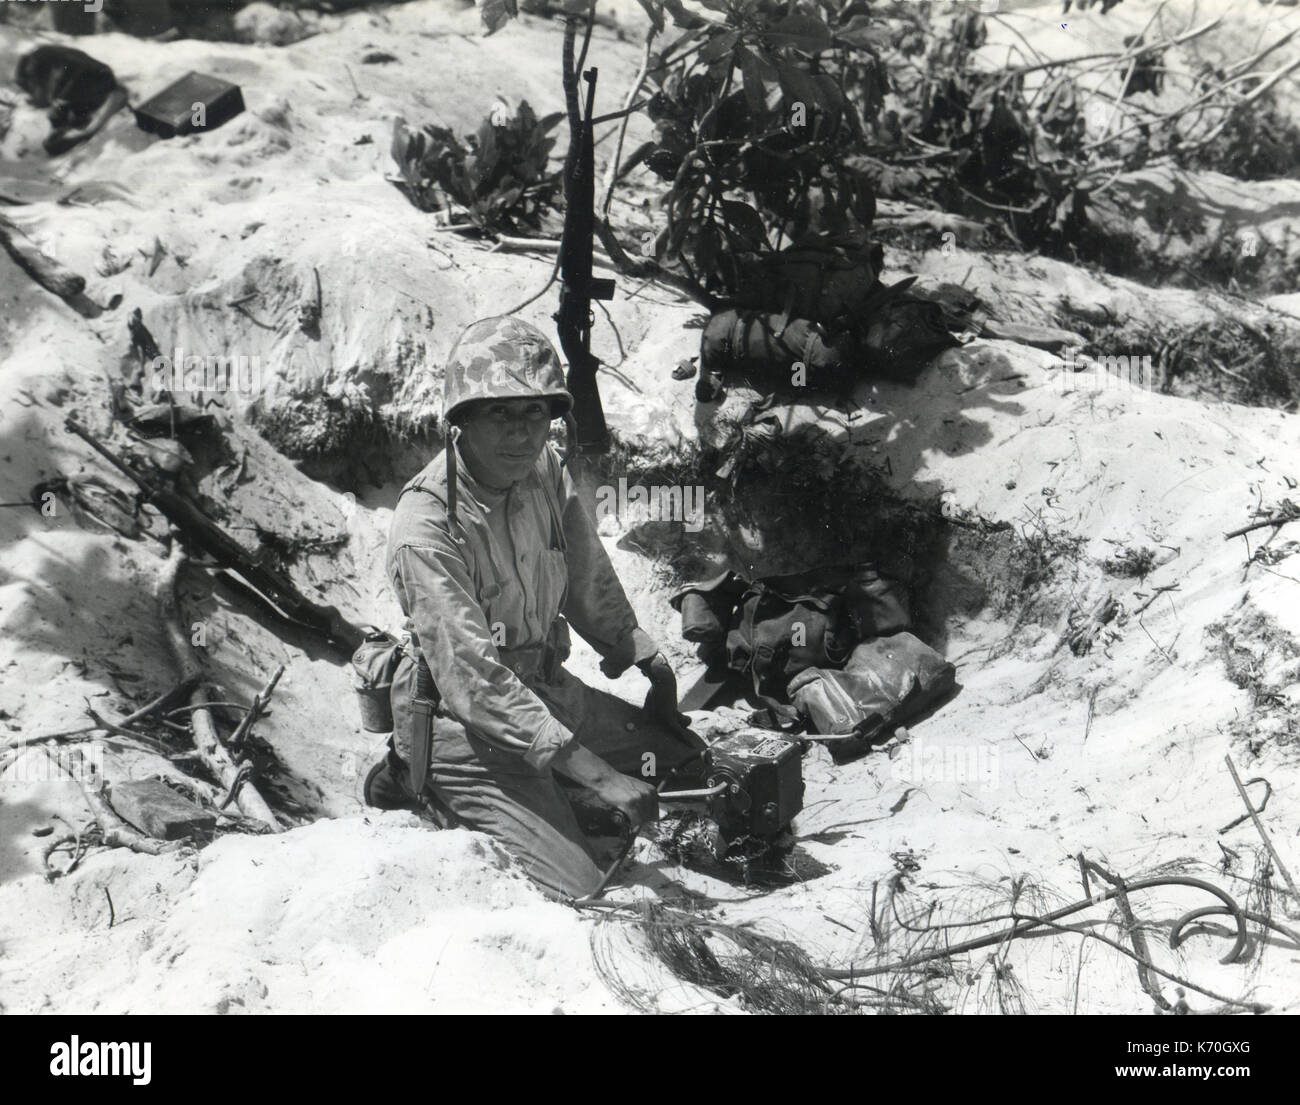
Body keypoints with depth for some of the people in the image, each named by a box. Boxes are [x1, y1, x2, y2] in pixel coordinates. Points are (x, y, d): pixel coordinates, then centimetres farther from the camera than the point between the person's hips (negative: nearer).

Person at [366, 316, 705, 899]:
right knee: (579, 892, -12)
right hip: (468, 727, -7)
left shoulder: (545, 470, -5)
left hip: (549, 691, 7)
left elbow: (591, 583, 12)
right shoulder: (425, 527, -27)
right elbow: (473, 681, -29)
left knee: (689, 760, 7)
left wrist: (651, 664, 12)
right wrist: (597, 774, -30)